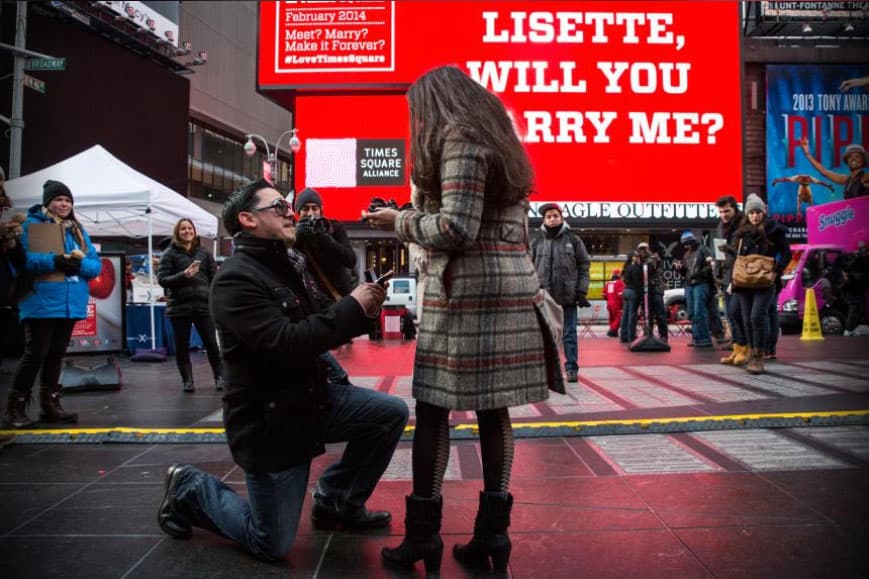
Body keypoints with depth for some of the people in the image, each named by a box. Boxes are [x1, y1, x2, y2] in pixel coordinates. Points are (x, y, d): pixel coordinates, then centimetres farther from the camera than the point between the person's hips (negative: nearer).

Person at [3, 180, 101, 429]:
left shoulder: (79, 230, 14)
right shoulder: (32, 224, -3)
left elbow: (96, 265, 7)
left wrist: (79, 263, -13)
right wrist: (54, 261, -26)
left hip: (71, 303, 6)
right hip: (42, 303, -6)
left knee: (56, 355, 12)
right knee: (35, 354, -6)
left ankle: (50, 404, 20)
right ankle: (15, 408, 4)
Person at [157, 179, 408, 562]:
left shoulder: (282, 268, 10)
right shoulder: (236, 279, -20)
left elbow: (319, 333, 13)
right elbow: (287, 345, -31)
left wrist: (363, 312, -5)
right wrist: (352, 306, -23)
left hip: (309, 398, 8)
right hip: (270, 420, -8)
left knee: (392, 413, -3)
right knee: (272, 546, 0)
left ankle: (335, 503, 15)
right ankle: (190, 491, 23)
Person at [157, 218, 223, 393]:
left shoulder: (203, 252, 9)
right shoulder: (170, 254, 2)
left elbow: (213, 277, 9)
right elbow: (161, 279, -5)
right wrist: (183, 275, -19)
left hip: (203, 305, 1)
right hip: (179, 307, -1)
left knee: (211, 343, 1)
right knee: (182, 346, 6)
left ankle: (219, 377, 13)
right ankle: (187, 380, 17)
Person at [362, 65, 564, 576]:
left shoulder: (459, 139, -5)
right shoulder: (501, 144, 22)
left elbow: (456, 229, -16)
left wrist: (400, 221, -3)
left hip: (466, 290, -9)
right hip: (510, 286, 9)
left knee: (433, 409, -1)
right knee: (493, 410, 7)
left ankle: (423, 533, 6)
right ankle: (493, 532, 12)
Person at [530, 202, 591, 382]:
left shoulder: (573, 240, 5)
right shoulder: (536, 242, 8)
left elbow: (584, 266, 4)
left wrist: (581, 291, -3)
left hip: (568, 295, -1)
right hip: (544, 295, 1)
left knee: (569, 334, 4)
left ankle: (571, 368, 12)